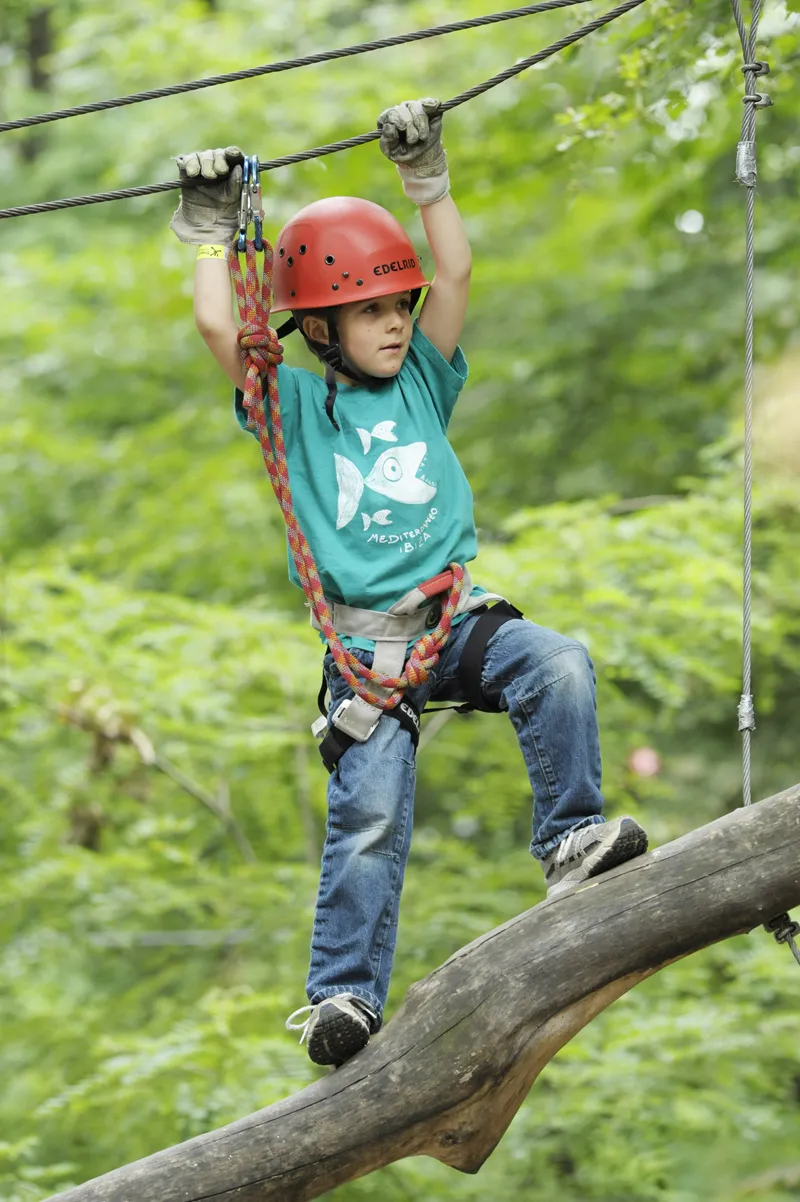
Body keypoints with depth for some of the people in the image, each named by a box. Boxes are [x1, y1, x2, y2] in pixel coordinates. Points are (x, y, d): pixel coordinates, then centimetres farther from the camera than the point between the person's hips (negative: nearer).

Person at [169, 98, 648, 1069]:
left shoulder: (422, 383, 16)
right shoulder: (296, 406, 8)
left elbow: (456, 271, 7)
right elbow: (217, 327, -4)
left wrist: (426, 175, 4)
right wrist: (210, 226, 1)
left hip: (457, 619, 3)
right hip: (365, 644, -2)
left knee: (559, 665, -28)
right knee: (369, 815, -15)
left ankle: (572, 843, -24)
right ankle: (343, 995, -14)